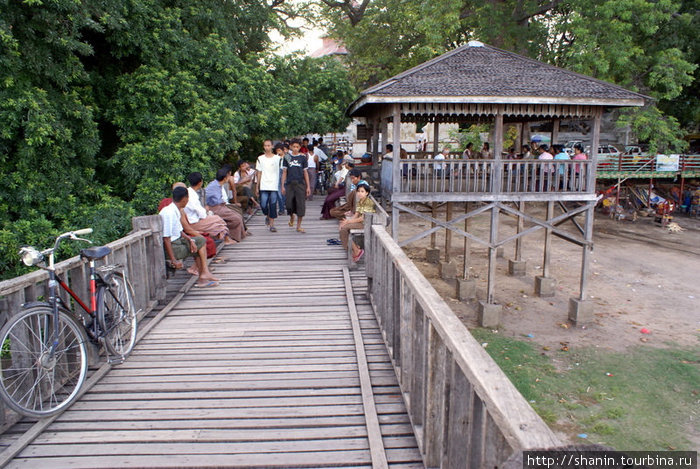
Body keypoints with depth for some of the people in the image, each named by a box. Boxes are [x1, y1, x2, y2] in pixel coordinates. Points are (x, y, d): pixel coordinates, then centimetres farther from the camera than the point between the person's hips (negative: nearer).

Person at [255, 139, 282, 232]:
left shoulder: (278, 158, 3)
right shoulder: (260, 158, 9)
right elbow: (259, 173, 12)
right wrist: (257, 187, 10)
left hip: (274, 186, -1)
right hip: (263, 186, 1)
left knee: (273, 205, -3)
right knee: (263, 204, -5)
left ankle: (272, 224, 5)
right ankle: (267, 216, 27)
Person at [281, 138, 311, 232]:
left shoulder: (303, 157, 5)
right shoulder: (287, 157, 6)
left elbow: (305, 172, 7)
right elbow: (284, 172, 8)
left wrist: (308, 187, 3)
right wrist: (282, 186, 2)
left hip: (300, 184, 0)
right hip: (289, 184, 0)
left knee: (301, 205, -3)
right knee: (289, 204, 1)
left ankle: (298, 226, 8)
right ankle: (291, 217, 35)